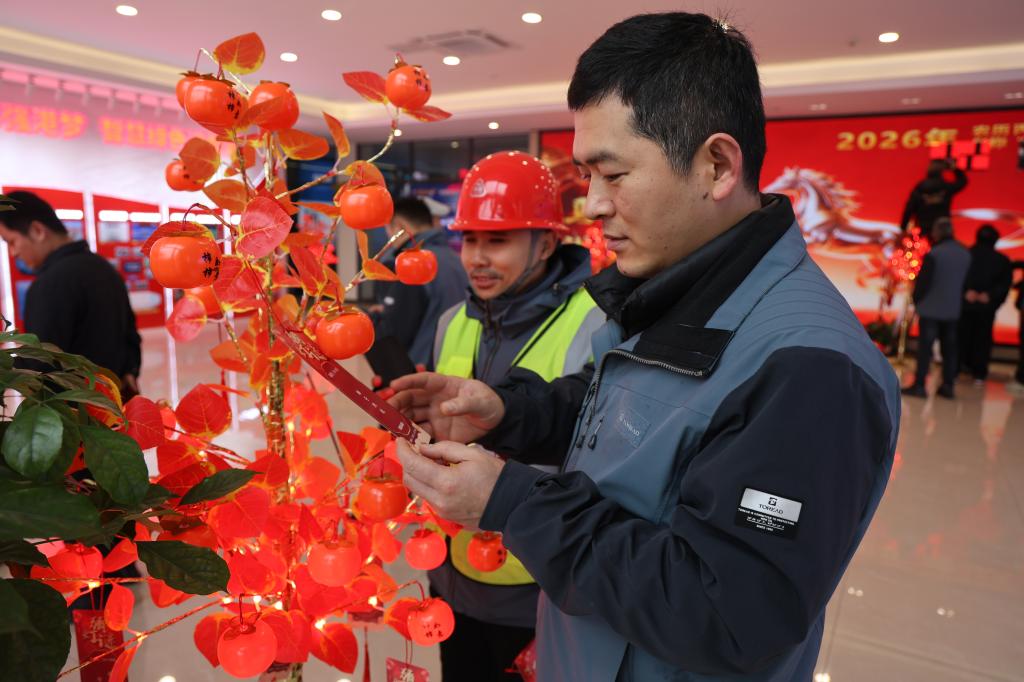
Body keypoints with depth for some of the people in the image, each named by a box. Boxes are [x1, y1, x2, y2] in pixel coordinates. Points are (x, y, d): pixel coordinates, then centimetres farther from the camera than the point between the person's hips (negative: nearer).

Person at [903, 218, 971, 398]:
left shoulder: (933, 254, -18)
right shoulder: (966, 253, 3)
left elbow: (923, 281, -14)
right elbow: (966, 281, 9)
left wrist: (916, 300, -1)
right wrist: (957, 299, 18)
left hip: (930, 308, -5)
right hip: (953, 309, 6)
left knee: (925, 347, -1)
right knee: (949, 347, 12)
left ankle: (919, 385, -1)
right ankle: (948, 386, 16)